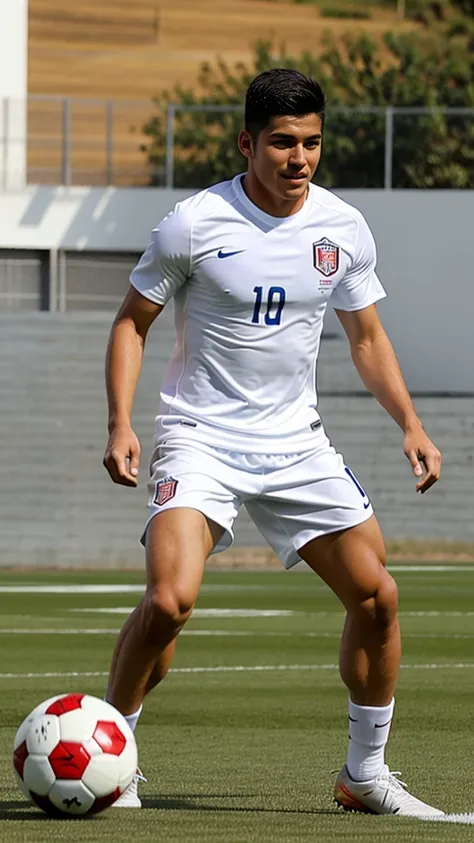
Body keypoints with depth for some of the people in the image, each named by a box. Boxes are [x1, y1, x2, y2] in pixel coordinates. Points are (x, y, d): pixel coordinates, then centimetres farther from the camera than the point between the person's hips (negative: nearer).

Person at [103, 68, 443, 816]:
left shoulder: (344, 229, 0)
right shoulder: (194, 225, -11)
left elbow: (367, 337, 13)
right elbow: (132, 322, -1)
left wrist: (410, 424, 1)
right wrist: (121, 425, -13)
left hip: (296, 445, 5)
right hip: (200, 439, -4)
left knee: (376, 594, -1)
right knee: (170, 598, -24)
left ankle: (365, 775, 16)